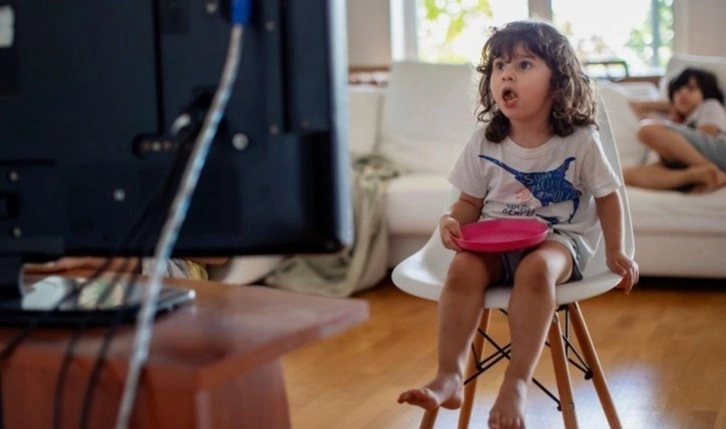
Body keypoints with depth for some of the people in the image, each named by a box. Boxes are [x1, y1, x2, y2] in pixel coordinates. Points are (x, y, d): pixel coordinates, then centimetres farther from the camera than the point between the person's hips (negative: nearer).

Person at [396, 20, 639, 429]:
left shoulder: (581, 141, -5)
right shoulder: (484, 143, 3)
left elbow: (607, 196, 7)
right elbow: (470, 203, 10)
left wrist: (616, 252, 2)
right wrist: (451, 221, -12)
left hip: (559, 239, -2)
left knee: (537, 268, -38)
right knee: (463, 267, -31)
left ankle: (518, 382, -34)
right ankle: (450, 376, -30)